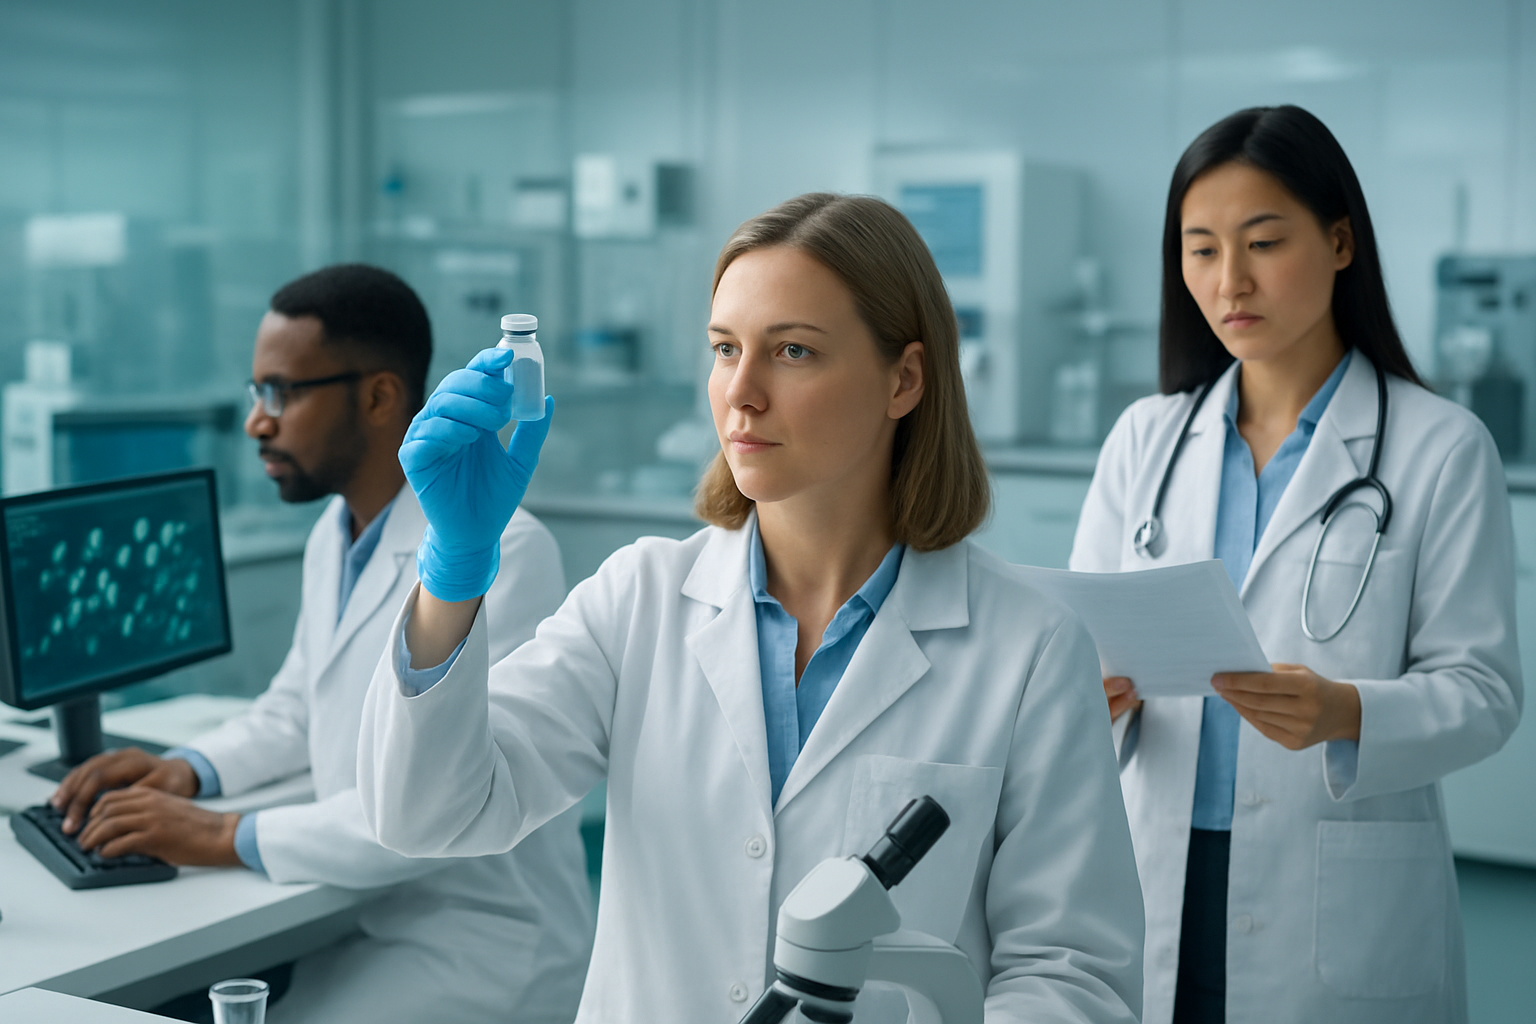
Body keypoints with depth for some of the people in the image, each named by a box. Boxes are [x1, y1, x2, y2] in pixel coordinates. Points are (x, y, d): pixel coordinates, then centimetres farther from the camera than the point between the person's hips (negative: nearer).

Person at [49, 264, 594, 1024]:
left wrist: (231, 838, -23)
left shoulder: (497, 551, -21)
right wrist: (192, 769, 5)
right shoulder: (335, 535, 9)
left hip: (481, 944, -8)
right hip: (362, 918, 8)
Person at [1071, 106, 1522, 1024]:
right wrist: (1089, 694, -18)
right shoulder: (1147, 437, 8)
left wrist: (1346, 713, -25)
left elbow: (1481, 688, -7)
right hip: (1158, 886, 3)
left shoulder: (1440, 448, -3)